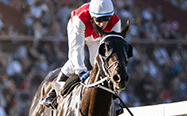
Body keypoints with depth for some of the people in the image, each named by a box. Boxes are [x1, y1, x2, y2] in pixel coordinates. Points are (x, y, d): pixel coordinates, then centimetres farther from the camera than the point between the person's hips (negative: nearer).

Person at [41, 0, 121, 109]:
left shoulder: (115, 22, -39)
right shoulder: (80, 19, -47)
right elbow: (76, 48, -46)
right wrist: (81, 71, -55)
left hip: (98, 37, 3)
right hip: (77, 31, -3)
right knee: (74, 61, -18)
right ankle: (53, 95, -8)